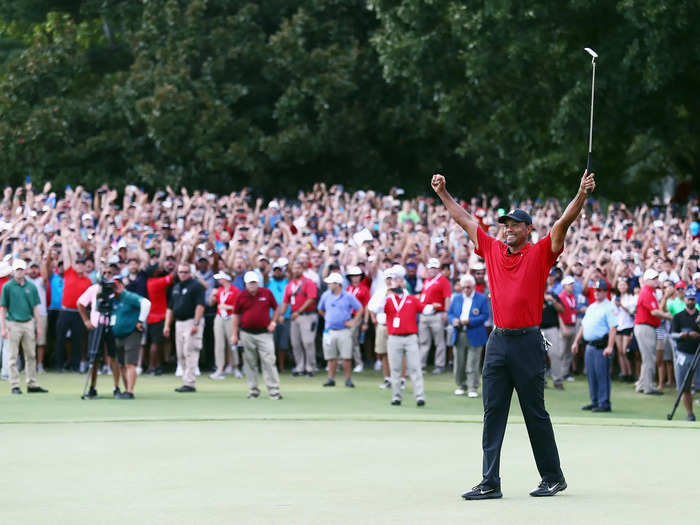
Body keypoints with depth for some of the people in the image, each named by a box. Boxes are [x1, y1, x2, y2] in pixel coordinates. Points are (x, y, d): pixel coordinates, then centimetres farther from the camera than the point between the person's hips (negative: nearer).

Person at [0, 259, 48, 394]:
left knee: (31, 355, 6)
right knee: (13, 356, 0)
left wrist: (38, 326, 6)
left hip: (29, 323, 3)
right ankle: (14, 385, 5)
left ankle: (32, 384, 12)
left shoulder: (31, 287, 8)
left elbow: (35, 307, 11)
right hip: (13, 324, -3)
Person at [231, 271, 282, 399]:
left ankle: (274, 391, -7)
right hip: (246, 334, 1)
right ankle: (253, 390, 16)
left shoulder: (267, 293, 2)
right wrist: (235, 334, 6)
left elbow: (275, 308, 14)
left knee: (269, 362, -8)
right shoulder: (241, 296, 2)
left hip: (264, 333, -1)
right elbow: (236, 315, 8)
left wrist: (273, 322, 1)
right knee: (250, 363, 7)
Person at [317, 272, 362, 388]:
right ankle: (331, 378, 12)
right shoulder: (326, 295, 7)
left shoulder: (348, 296, -3)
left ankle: (348, 379, 4)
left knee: (346, 357, -4)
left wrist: (354, 322, -3)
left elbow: (360, 309, 3)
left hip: (344, 331, -3)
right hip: (329, 330, 3)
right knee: (331, 357, 5)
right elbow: (321, 309, 23)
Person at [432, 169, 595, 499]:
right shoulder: (493, 250, 12)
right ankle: (490, 483, 3)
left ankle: (553, 478, 14)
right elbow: (464, 219, 20)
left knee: (535, 412, 2)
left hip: (527, 342, -5)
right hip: (498, 342, 5)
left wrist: (582, 194, -23)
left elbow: (563, 222, -11)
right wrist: (443, 193, 22)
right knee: (493, 413, 2)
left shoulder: (540, 253, 0)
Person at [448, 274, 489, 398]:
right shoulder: (456, 298, 13)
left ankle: (473, 388, -1)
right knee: (459, 363, 7)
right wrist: (454, 320, -10)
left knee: (472, 364, -5)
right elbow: (450, 314, 13)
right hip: (459, 335, 4)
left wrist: (469, 321, -17)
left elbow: (485, 316, -6)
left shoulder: (482, 298, 0)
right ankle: (461, 386, 21)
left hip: (474, 336, -4)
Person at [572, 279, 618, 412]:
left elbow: (613, 328, -16)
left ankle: (604, 403, -4)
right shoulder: (591, 307, 19)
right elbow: (583, 325, 25)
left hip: (601, 346, -8)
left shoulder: (609, 307, -8)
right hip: (589, 345, 8)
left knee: (602, 375, -7)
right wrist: (576, 342, 20)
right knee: (591, 375, 11)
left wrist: (609, 347, -23)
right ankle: (595, 402, 19)